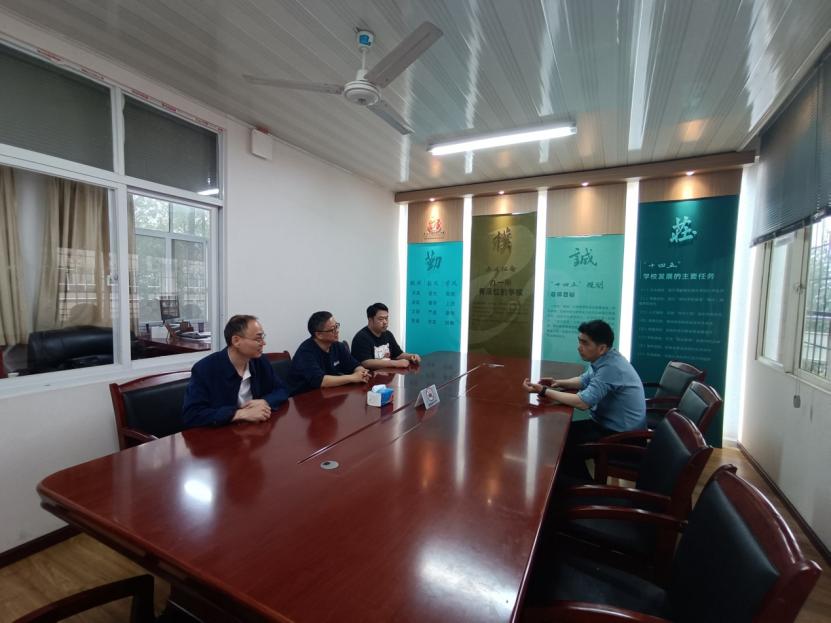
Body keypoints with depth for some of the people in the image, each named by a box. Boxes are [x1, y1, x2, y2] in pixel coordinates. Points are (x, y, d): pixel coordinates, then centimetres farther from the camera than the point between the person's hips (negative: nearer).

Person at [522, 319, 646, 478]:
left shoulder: (610, 367, -30)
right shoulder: (604, 359, 0)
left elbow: (583, 402, -33)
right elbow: (585, 380, 17)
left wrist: (544, 391, -28)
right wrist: (559, 383, -1)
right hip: (608, 423, 9)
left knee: (563, 440, -11)